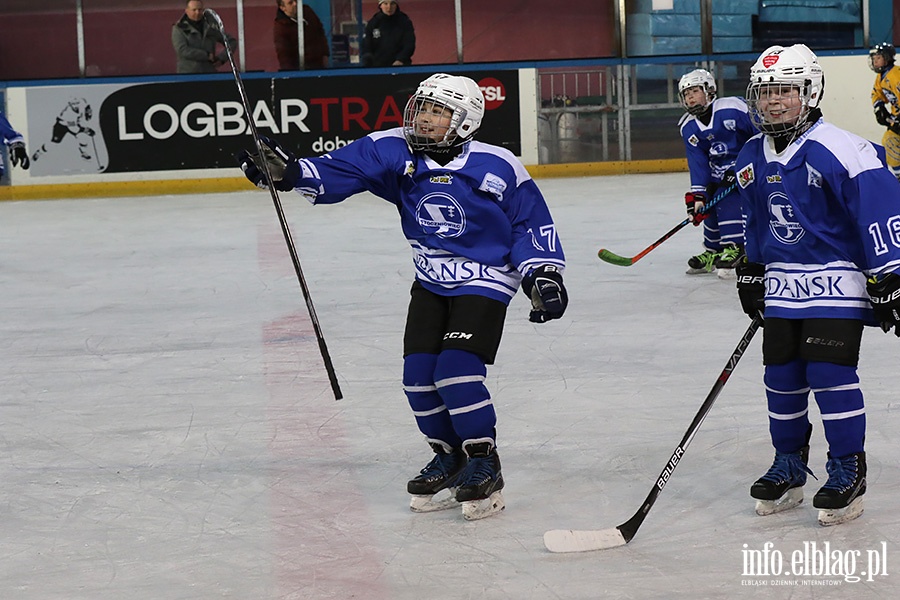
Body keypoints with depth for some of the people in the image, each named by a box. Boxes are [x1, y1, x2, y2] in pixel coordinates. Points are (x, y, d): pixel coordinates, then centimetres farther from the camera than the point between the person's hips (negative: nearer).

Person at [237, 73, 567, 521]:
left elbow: (532, 222, -5)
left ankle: (484, 464, -5)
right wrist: (290, 172, -27)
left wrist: (542, 274, -12)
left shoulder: (497, 167, -14)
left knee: (456, 370, -19)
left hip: (484, 283, -5)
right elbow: (340, 171, -12)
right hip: (430, 282, 5)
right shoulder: (394, 152, -6)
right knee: (418, 372, -4)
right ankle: (449, 456, 17)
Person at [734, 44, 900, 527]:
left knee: (829, 372, -13)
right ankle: (789, 468, 21)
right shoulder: (752, 158, 7)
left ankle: (848, 472, -2)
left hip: (837, 275, -7)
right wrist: (751, 272, 24)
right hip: (783, 279, 7)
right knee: (781, 374, 7)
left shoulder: (838, 150, -18)